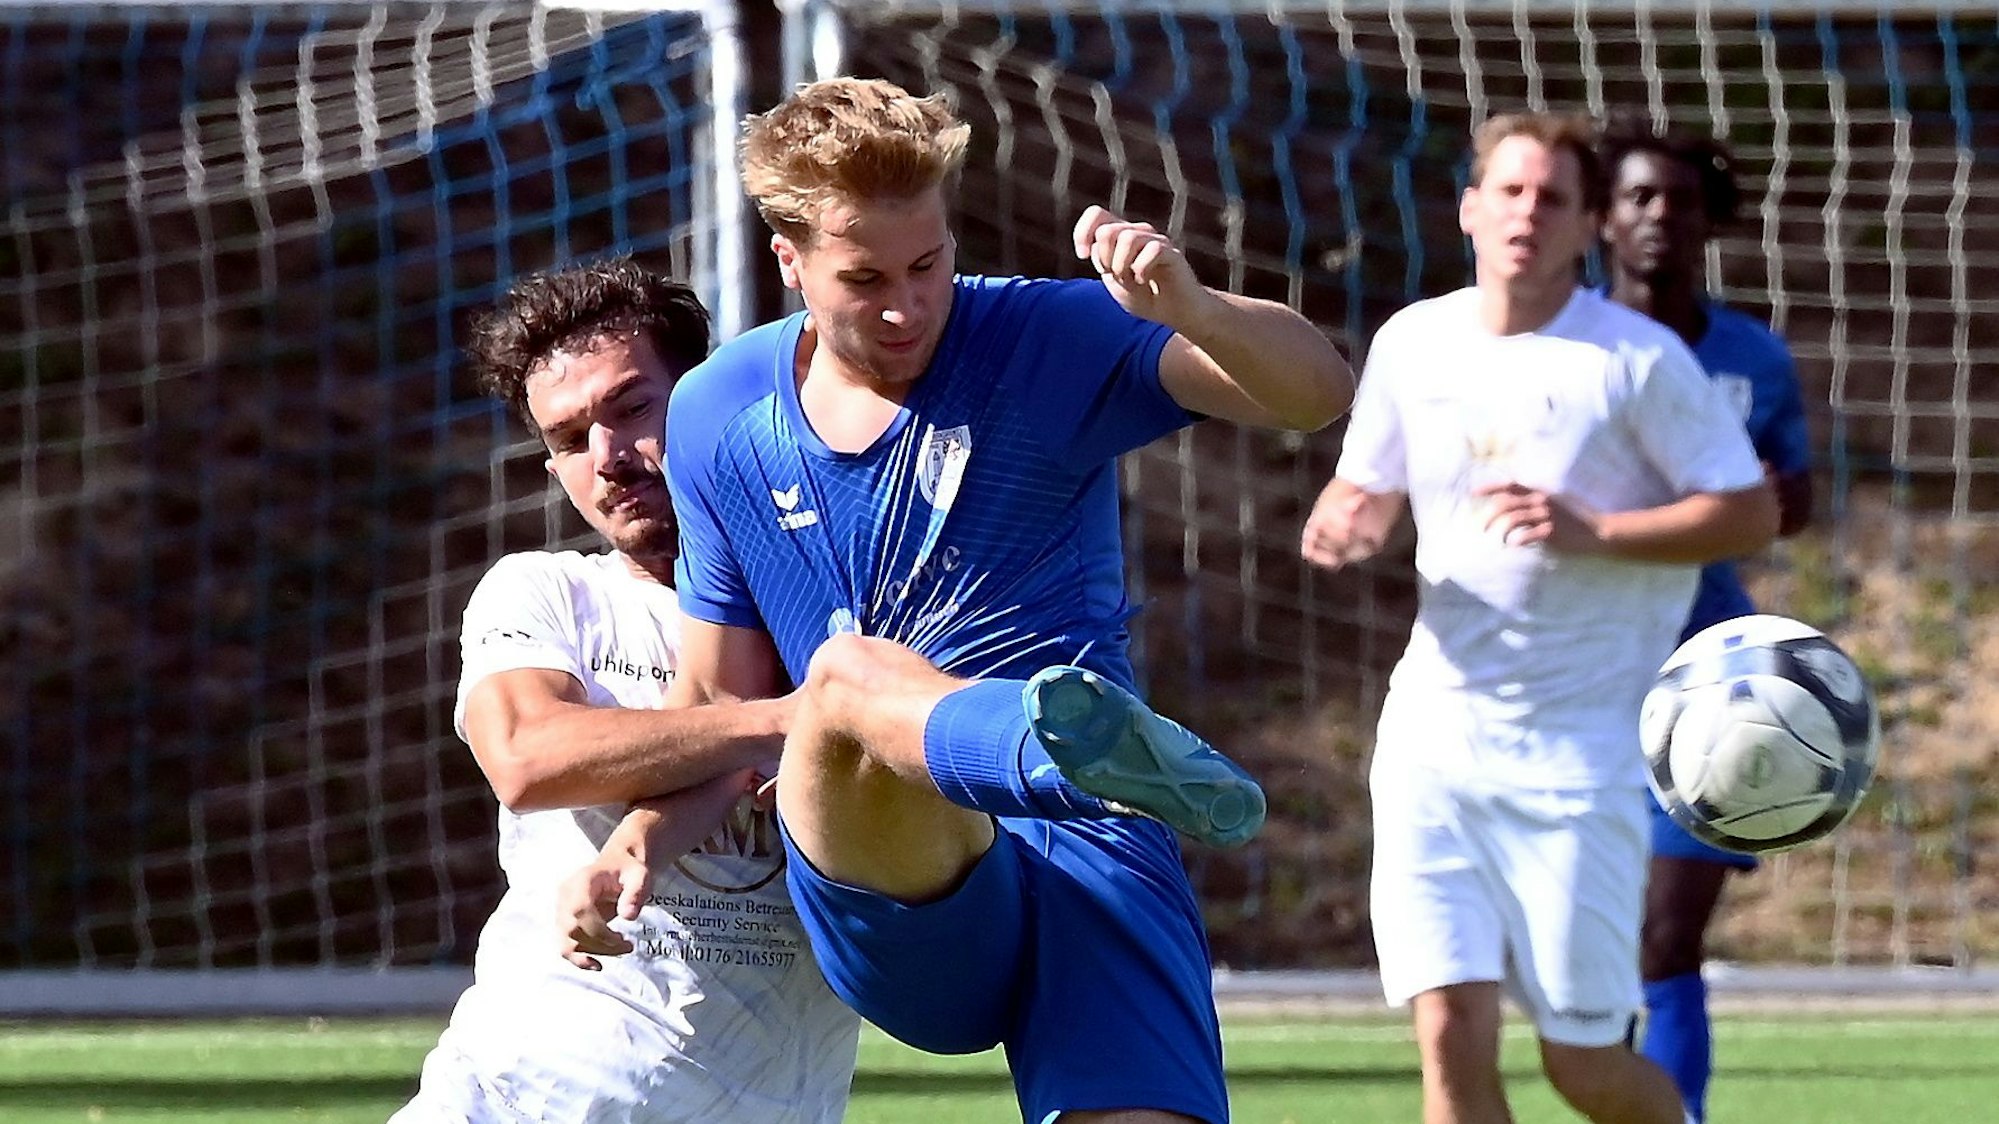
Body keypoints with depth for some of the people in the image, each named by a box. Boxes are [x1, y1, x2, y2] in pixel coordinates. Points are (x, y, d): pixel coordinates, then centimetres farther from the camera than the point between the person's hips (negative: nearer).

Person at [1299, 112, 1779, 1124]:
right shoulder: (1413, 342, 7)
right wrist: (1340, 523, -6)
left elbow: (1750, 512, -7)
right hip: (1432, 737, 4)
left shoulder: (1638, 359, -6)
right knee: (1451, 1038, -8)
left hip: (1576, 758, -4)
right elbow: (1367, 488, 19)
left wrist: (1590, 532, -20)